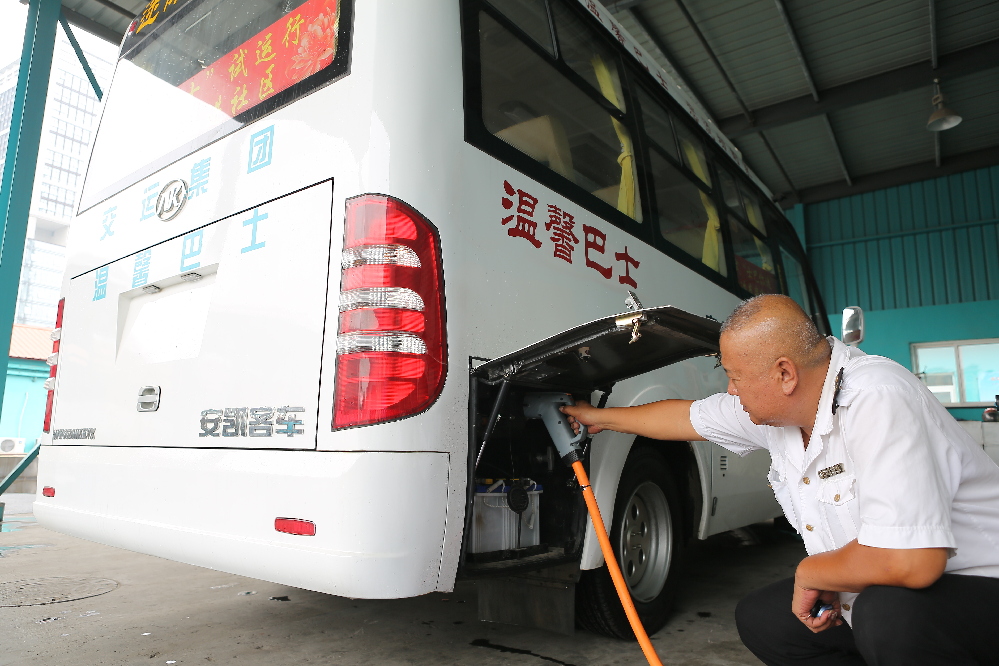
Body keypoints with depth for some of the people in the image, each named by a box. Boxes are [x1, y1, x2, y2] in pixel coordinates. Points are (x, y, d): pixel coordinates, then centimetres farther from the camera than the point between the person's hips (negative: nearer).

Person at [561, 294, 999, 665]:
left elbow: (910, 561, -38)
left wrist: (809, 572, -19)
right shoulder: (771, 404, -4)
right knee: (758, 618, 7)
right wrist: (601, 417, 21)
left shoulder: (878, 400, -30)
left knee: (891, 612, -36)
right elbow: (686, 418, 12)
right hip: (871, 593, 8)